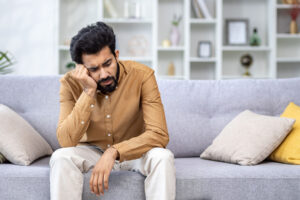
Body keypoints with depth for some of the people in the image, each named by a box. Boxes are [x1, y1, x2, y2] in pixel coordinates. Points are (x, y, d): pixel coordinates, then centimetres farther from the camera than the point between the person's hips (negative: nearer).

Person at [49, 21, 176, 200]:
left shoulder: (142, 75, -21)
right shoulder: (71, 83, -17)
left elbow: (159, 134, -25)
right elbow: (66, 141, -26)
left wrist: (113, 152, -37)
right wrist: (88, 92, -33)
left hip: (134, 151, 0)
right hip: (92, 151, 1)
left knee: (163, 157, -31)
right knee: (61, 157, -28)